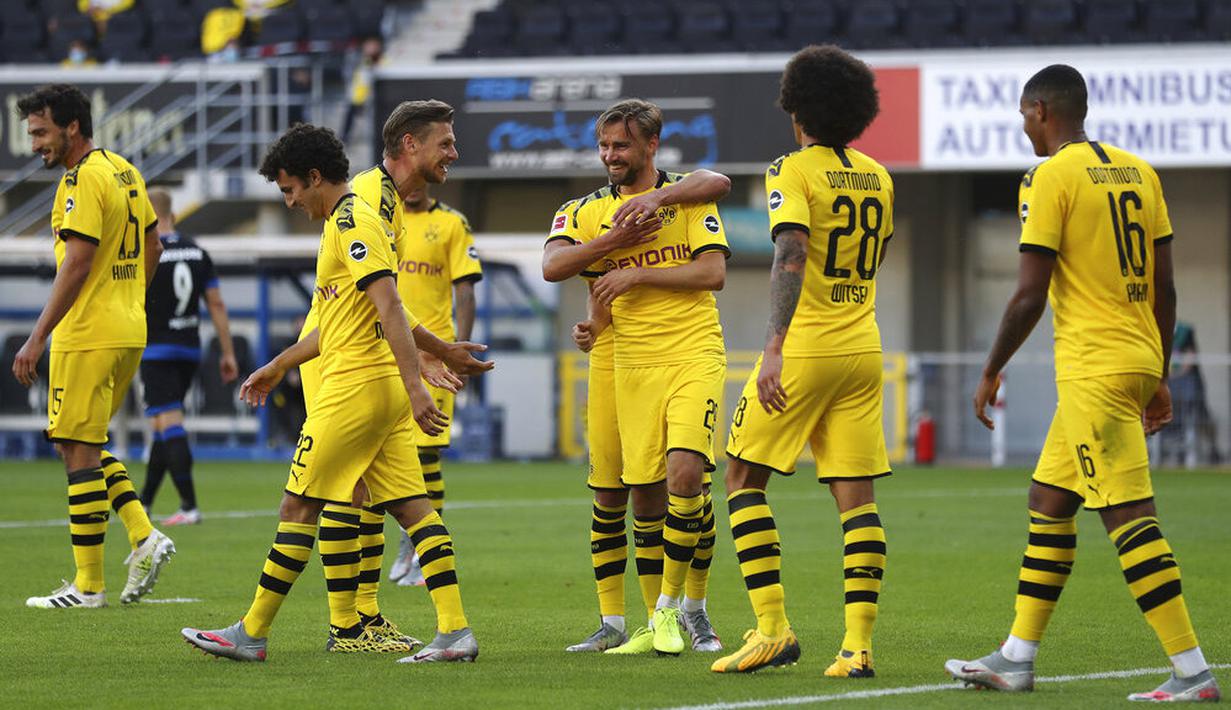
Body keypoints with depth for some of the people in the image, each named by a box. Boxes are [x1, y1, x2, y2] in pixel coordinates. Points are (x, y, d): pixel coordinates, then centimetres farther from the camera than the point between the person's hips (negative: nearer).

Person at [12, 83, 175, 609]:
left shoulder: (83, 180, -15)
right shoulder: (124, 171, 13)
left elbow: (76, 264, -21)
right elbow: (152, 247, 21)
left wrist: (37, 338, -20)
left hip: (87, 337, -9)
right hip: (128, 332, 9)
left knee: (78, 450, -3)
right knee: (81, 443, 18)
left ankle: (88, 585, -1)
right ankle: (143, 536, 6)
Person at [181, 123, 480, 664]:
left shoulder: (351, 223, -12)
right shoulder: (349, 220, 20)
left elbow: (389, 307, -22)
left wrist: (414, 386, -29)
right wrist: (279, 366, 36)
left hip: (354, 387, -10)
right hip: (383, 391, 10)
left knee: (299, 506, -3)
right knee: (411, 507, 3)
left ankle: (251, 634, 2)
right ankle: (455, 630, -3)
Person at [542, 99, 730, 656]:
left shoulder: (689, 197, 5)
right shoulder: (588, 212, 9)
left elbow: (713, 272, -6)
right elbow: (552, 266, -8)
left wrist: (636, 273, -11)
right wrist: (615, 240, -18)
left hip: (695, 355, -2)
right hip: (631, 366, 2)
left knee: (686, 474, -19)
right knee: (645, 493, 0)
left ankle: (680, 606, -5)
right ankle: (658, 625, 12)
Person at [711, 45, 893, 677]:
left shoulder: (793, 171, -8)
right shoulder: (877, 178, 12)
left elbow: (790, 258, -21)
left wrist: (774, 348, -28)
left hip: (804, 348, -6)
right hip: (863, 348, 6)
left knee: (744, 479, 6)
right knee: (856, 495, 3)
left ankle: (773, 628, -3)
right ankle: (858, 644, -4)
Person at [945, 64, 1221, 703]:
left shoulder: (1050, 178, -9)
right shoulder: (1138, 172, 13)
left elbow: (1030, 296, -12)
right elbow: (1164, 288, 14)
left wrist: (990, 373, 0)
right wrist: (1158, 377, 21)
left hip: (1093, 371, -9)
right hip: (1138, 361, 9)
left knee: (1128, 516, -9)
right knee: (1048, 500, 17)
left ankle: (1192, 672, -13)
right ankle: (1017, 658, 21)